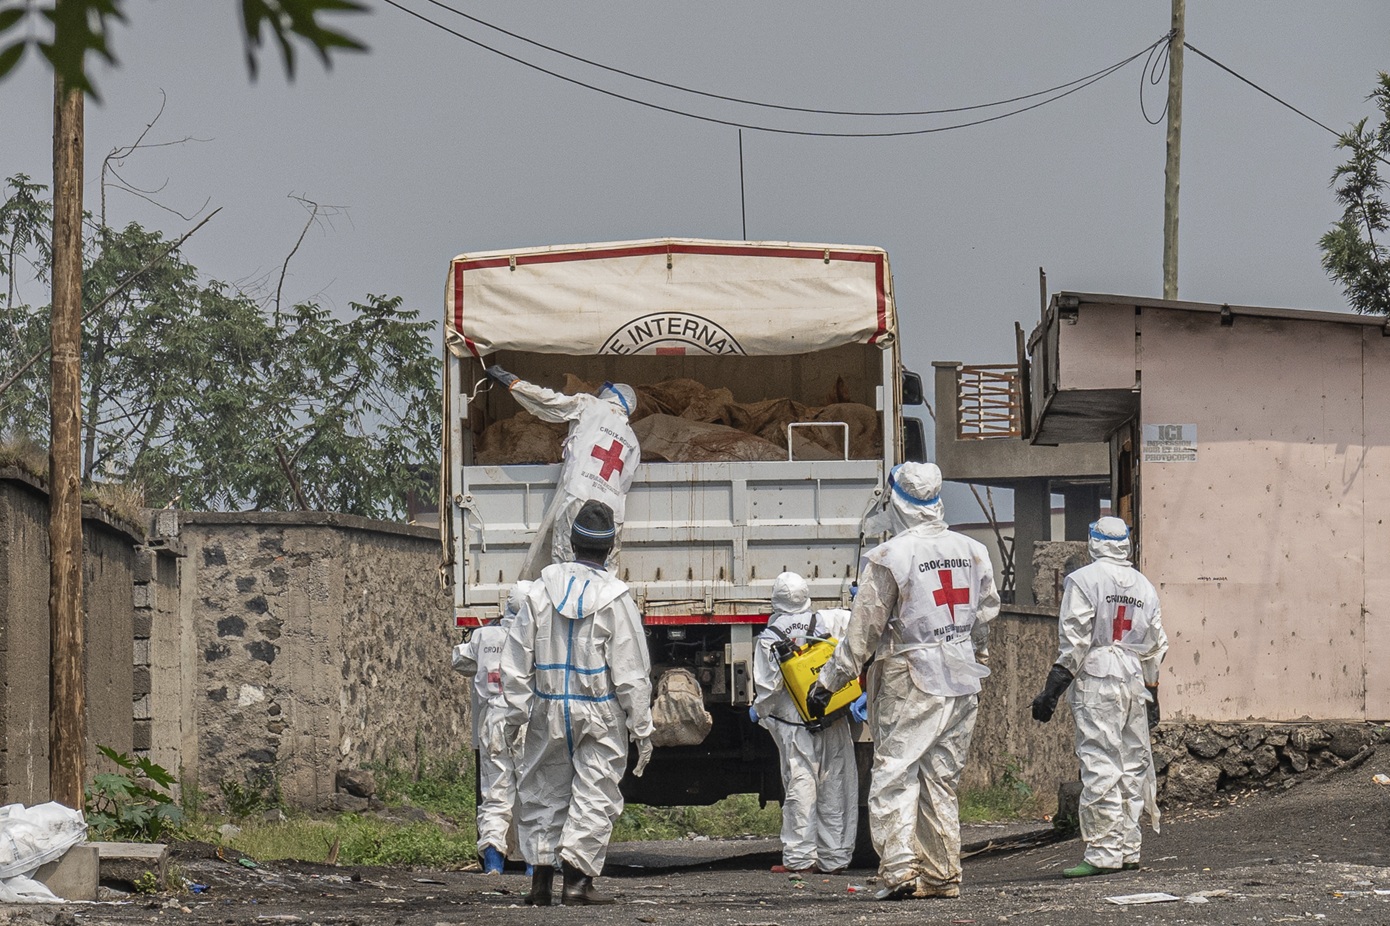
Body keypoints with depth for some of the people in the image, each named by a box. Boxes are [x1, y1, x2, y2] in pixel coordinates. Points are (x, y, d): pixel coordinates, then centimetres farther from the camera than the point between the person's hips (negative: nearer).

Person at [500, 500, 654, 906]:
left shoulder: (541, 591, -2)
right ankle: (578, 878, -4)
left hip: (549, 709, 3)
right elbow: (631, 672, -8)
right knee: (595, 795, 3)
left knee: (544, 792, 14)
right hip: (601, 715, -3)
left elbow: (515, 660, 2)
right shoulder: (615, 599, -10)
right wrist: (641, 728, -1)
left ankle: (541, 875, 11)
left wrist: (516, 711, 11)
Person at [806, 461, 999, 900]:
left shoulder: (888, 557, -12)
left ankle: (899, 869, -14)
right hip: (962, 682, 6)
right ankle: (942, 874, 11)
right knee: (942, 778, 12)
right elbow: (986, 616, 15)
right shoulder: (973, 551, 6)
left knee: (895, 774, -3)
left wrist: (829, 680, -1)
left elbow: (864, 630, -9)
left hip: (909, 683, -6)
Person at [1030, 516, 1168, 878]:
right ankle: (1128, 848, 15)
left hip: (1096, 682, -6)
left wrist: (1052, 689, -7)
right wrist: (1151, 694, 26)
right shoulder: (1144, 585, 15)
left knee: (1099, 765, -9)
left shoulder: (1083, 580, -4)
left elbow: (1074, 642, -10)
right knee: (1132, 763, 11)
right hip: (1134, 682, 6)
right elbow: (1156, 645, 18)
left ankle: (1103, 851, -14)